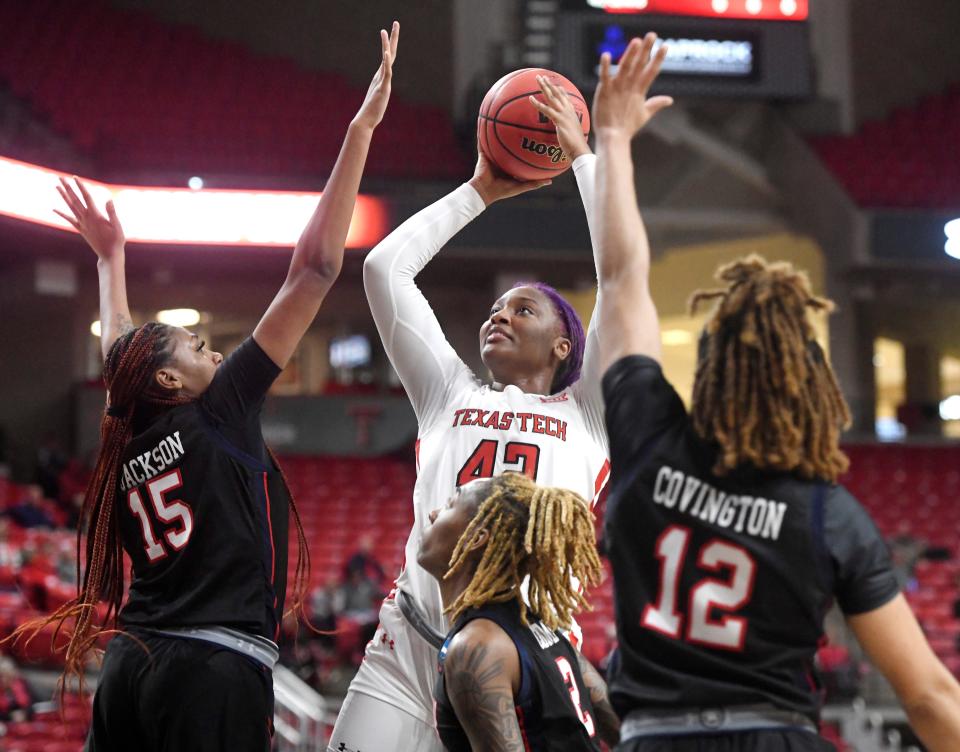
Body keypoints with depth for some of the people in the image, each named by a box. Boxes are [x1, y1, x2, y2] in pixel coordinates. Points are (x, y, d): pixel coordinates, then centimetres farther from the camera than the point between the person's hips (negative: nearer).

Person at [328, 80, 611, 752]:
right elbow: (385, 266, 23)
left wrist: (582, 156, 18)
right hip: (407, 649, 2)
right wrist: (479, 192, 29)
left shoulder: (586, 413, 17)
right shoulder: (450, 394, 24)